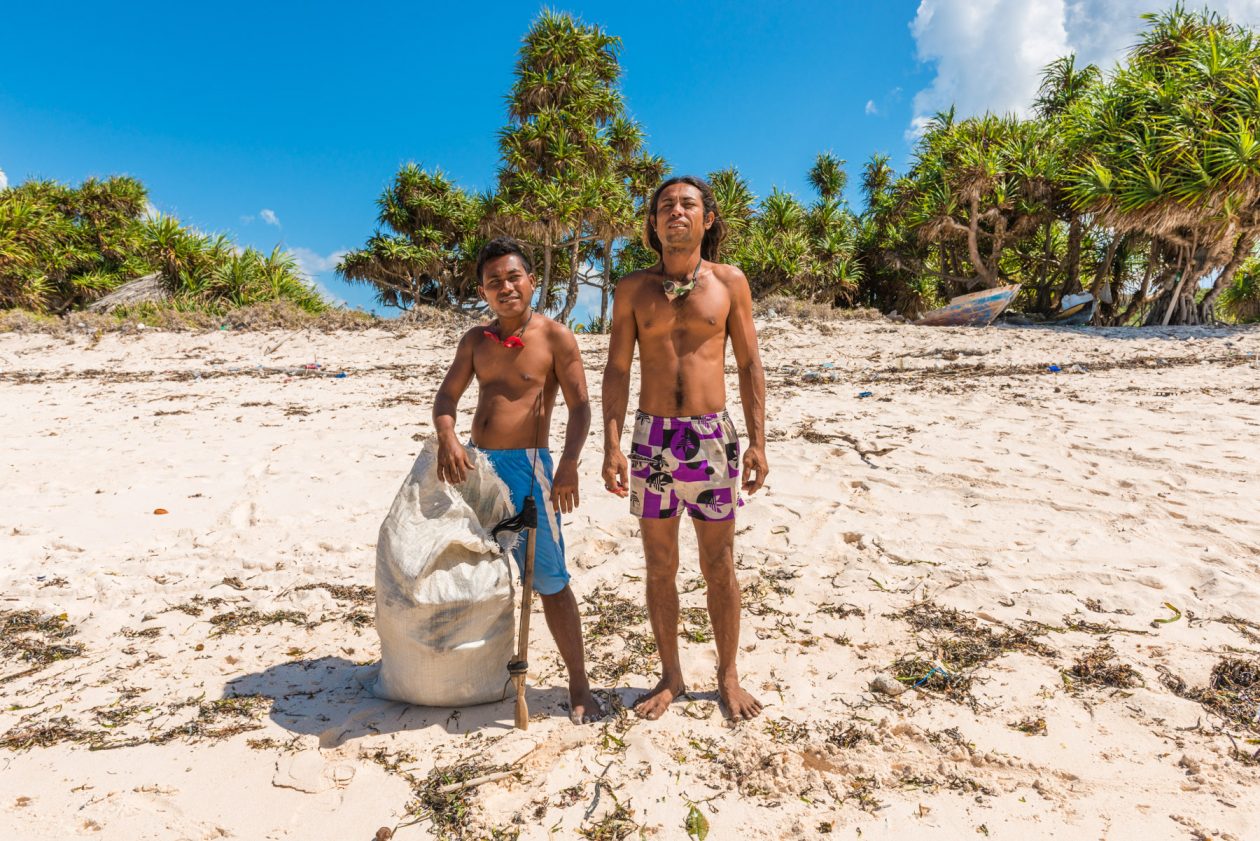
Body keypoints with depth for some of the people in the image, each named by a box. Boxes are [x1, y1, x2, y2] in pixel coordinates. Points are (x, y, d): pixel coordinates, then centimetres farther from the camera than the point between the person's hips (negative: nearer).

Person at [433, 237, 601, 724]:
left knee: (550, 581, -4)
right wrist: (447, 437, -15)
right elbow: (447, 395, 5)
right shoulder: (476, 341, 11)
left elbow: (580, 406, -7)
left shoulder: (555, 337, -4)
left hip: (527, 466, -5)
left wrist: (569, 463, -20)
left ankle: (579, 686, 9)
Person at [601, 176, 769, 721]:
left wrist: (758, 441, -2)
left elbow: (750, 365, 4)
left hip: (712, 436, -1)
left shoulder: (729, 282, 3)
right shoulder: (632, 289, 5)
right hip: (652, 437, 1)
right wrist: (611, 446, -6)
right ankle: (671, 677, 27)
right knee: (659, 567, 9)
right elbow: (616, 371, 3)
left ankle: (728, 676, 26)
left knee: (719, 566, 8)